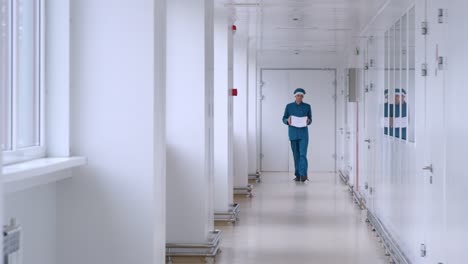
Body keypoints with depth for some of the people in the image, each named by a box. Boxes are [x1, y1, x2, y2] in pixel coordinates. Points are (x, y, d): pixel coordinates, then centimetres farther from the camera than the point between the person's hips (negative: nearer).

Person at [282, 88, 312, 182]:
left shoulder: (307, 106, 5)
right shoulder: (289, 106, 4)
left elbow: (310, 120, 10)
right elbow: (284, 119, 8)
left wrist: (308, 121, -13)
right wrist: (287, 120, -15)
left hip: (303, 133, -1)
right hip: (293, 133, 1)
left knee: (303, 154, -13)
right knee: (296, 155, 4)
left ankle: (303, 174, -19)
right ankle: (297, 175, 10)